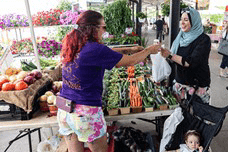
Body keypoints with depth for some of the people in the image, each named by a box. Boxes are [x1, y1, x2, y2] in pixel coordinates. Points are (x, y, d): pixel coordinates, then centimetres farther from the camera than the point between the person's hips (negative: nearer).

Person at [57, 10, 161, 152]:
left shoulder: (71, 45, 4)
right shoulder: (95, 49, -18)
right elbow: (130, 61, -9)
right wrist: (149, 50, 10)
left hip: (63, 110, 7)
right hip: (85, 112, -7)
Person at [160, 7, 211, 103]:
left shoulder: (204, 39, -13)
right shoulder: (181, 36, 5)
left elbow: (192, 62, -24)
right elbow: (175, 59, 7)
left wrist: (170, 55, -26)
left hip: (197, 86, -5)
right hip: (179, 81, 5)